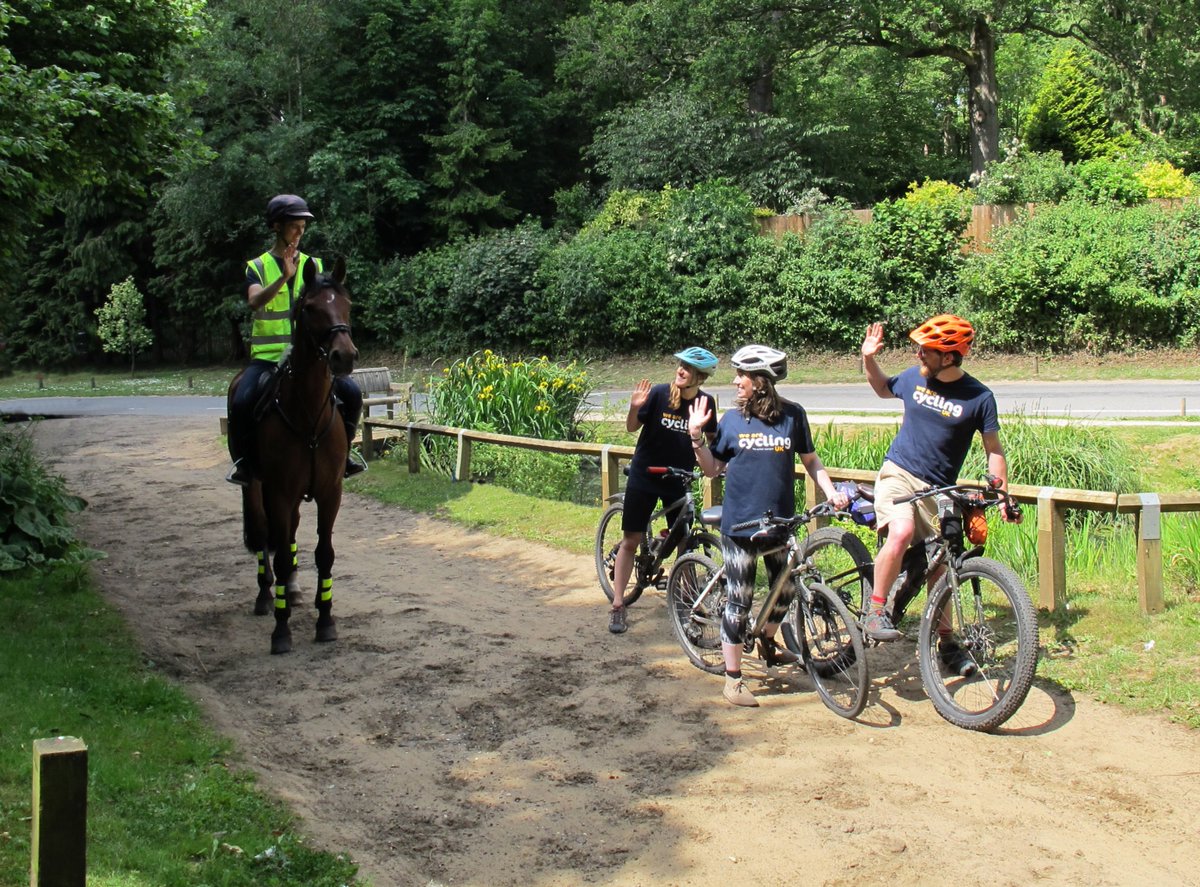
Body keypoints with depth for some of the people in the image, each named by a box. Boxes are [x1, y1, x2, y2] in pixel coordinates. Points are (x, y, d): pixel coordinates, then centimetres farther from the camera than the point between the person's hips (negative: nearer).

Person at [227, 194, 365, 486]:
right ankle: (244, 461, -1)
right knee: (241, 403, -26)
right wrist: (284, 277, -29)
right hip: (267, 355, -2)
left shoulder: (313, 265, 11)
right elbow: (255, 301, -17)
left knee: (352, 394, -16)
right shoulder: (258, 267, 3)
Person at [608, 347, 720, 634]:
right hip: (644, 477, -2)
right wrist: (635, 407, -27)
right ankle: (618, 605, 7)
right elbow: (632, 427, -8)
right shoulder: (659, 394, -15)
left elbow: (712, 438, 9)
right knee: (630, 540, 0)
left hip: (678, 480, 2)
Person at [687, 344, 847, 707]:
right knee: (739, 600, 0)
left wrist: (831, 491, -5)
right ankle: (733, 678, 9)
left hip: (780, 523, 2)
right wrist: (696, 435, -8)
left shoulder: (793, 415, 0)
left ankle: (767, 642, 43)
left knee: (785, 589, 13)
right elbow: (712, 468, 5)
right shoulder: (732, 419, 1)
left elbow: (810, 460, 8)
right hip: (739, 524, -1)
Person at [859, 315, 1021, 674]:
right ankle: (876, 609, -17)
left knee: (938, 566, 6)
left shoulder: (979, 397, -9)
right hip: (898, 473, 0)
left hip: (937, 490, 0)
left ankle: (946, 643, 22)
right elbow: (883, 388, 20)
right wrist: (868, 359, 3)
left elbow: (993, 449, -1)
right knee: (901, 532, -30)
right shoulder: (914, 377, -2)